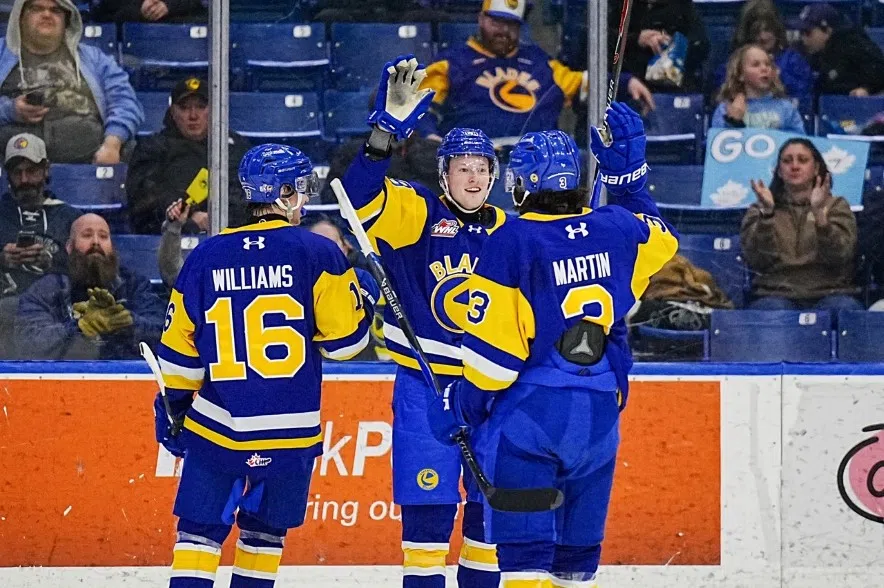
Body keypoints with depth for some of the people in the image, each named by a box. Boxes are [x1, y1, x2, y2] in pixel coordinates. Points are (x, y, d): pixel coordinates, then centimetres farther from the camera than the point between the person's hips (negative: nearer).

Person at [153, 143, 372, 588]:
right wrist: (354, 296, 15)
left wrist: (172, 409, 16)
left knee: (199, 533, 5)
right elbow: (344, 338, -6)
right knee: (265, 533, 15)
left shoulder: (206, 257, 1)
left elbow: (179, 349, 4)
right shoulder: (317, 254, -6)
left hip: (216, 426, 1)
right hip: (291, 431, -1)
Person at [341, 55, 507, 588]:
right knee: (429, 508, -6)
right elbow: (361, 199, -23)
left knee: (493, 509, 8)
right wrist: (387, 129, -32)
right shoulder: (415, 214, -4)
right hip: (424, 386, -4)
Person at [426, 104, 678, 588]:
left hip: (528, 414, -5)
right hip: (598, 416, 5)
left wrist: (461, 406, 1)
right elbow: (659, 237, 27)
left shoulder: (512, 242, -13)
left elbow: (492, 347, -12)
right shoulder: (616, 229, 1)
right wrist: (627, 170, 27)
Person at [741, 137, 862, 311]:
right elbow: (757, 261, -2)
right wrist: (767, 212, -14)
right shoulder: (759, 210, 16)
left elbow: (838, 257, -3)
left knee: (844, 308, -34)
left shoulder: (836, 206, 15)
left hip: (827, 293, 0)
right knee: (773, 309, -35)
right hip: (776, 294, 0)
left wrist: (819, 213, -17)